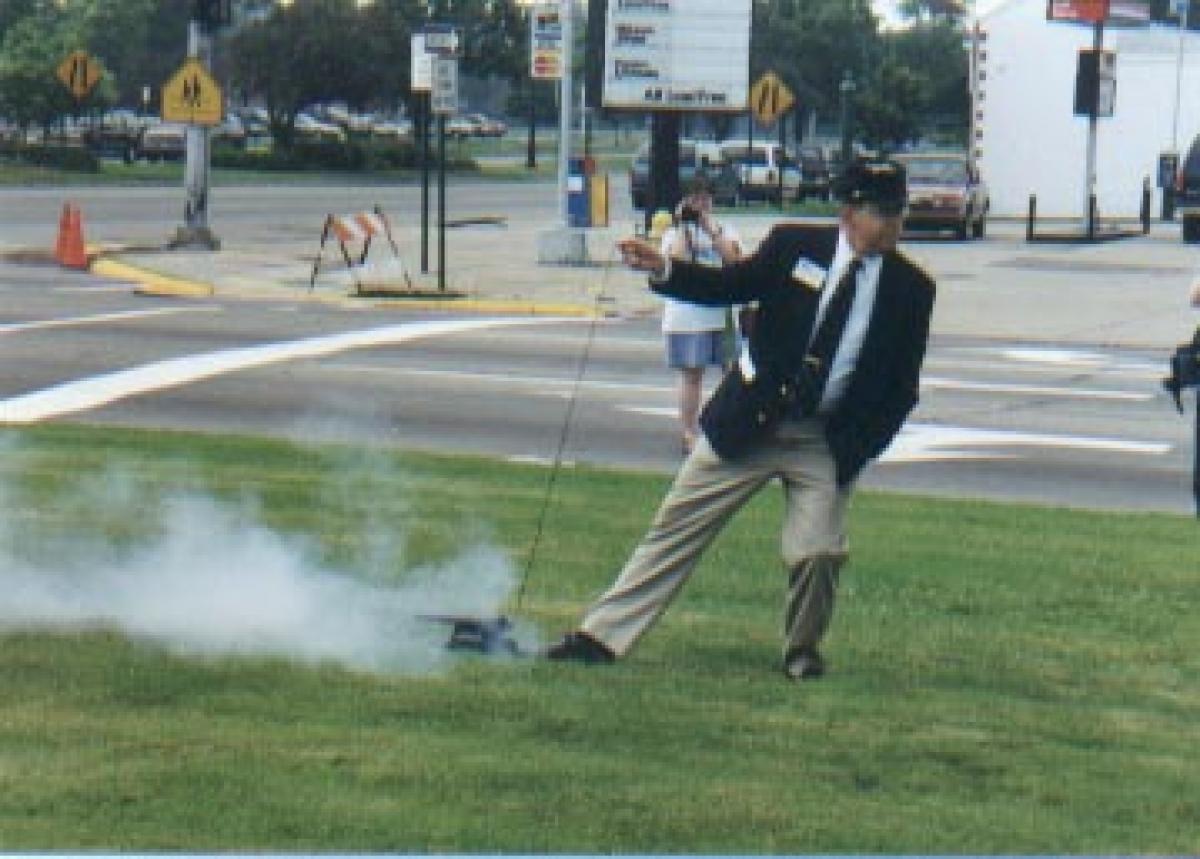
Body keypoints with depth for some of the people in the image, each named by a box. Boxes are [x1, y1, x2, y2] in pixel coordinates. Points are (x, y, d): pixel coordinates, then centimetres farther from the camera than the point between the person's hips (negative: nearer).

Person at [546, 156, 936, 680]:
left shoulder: (911, 289, -4)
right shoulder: (794, 245, -4)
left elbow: (902, 386, 1)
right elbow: (729, 286, 7)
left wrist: (861, 447, -10)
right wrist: (663, 271, -10)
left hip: (827, 442, 0)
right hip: (748, 421, 0)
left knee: (818, 553, -11)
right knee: (678, 525, 3)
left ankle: (801, 652, 18)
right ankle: (602, 636, 12)